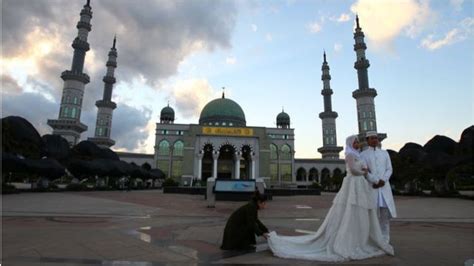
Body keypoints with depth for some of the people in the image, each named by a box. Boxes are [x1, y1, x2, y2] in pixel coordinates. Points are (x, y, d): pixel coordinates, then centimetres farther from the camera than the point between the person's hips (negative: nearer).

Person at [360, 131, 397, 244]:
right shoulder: (363, 155, 4)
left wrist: (382, 181, -10)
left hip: (384, 187, 3)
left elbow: (389, 170, 7)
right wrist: (376, 181, -16)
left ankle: (385, 242, 10)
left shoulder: (385, 153, 14)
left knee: (385, 214, 1)